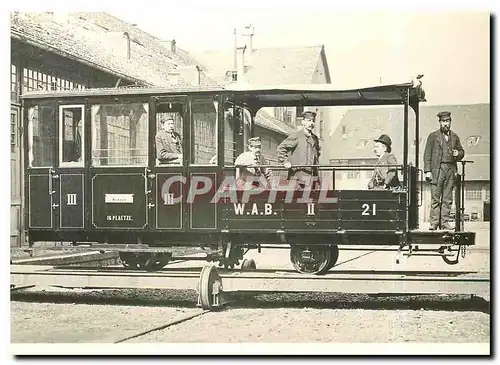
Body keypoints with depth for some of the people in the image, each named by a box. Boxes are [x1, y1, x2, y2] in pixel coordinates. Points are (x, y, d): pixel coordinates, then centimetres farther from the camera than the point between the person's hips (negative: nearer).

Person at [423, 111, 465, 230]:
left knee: (447, 198, 3)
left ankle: (445, 222, 6)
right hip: (437, 169, -3)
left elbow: (461, 151, 25)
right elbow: (427, 154, 2)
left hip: (451, 169, 3)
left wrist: (458, 154, -1)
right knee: (435, 198, -6)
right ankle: (434, 223, -4)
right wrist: (427, 171, -7)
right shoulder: (433, 136, 6)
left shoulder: (454, 136, 16)